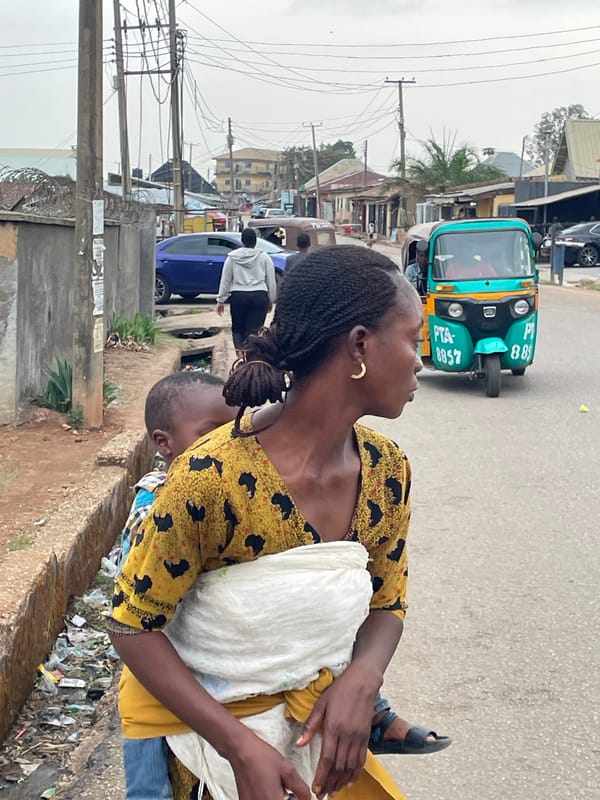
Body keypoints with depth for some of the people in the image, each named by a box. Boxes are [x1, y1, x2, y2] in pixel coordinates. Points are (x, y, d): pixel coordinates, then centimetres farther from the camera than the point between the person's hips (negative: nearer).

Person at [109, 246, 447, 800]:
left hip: (325, 730, 5)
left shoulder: (386, 471, -10)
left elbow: (387, 604, 3)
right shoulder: (212, 481, -28)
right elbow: (134, 625, -18)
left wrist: (360, 681, -18)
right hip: (213, 730, -5)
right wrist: (241, 746, -26)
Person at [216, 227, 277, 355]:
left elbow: (225, 280, 6)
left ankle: (239, 352, -2)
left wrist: (221, 300, 11)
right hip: (259, 296, -1)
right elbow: (271, 281, 6)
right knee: (254, 330, 1)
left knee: (238, 328, 13)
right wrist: (271, 300, 15)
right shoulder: (264, 257, 4)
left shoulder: (232, 257, 4)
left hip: (238, 296, 1)